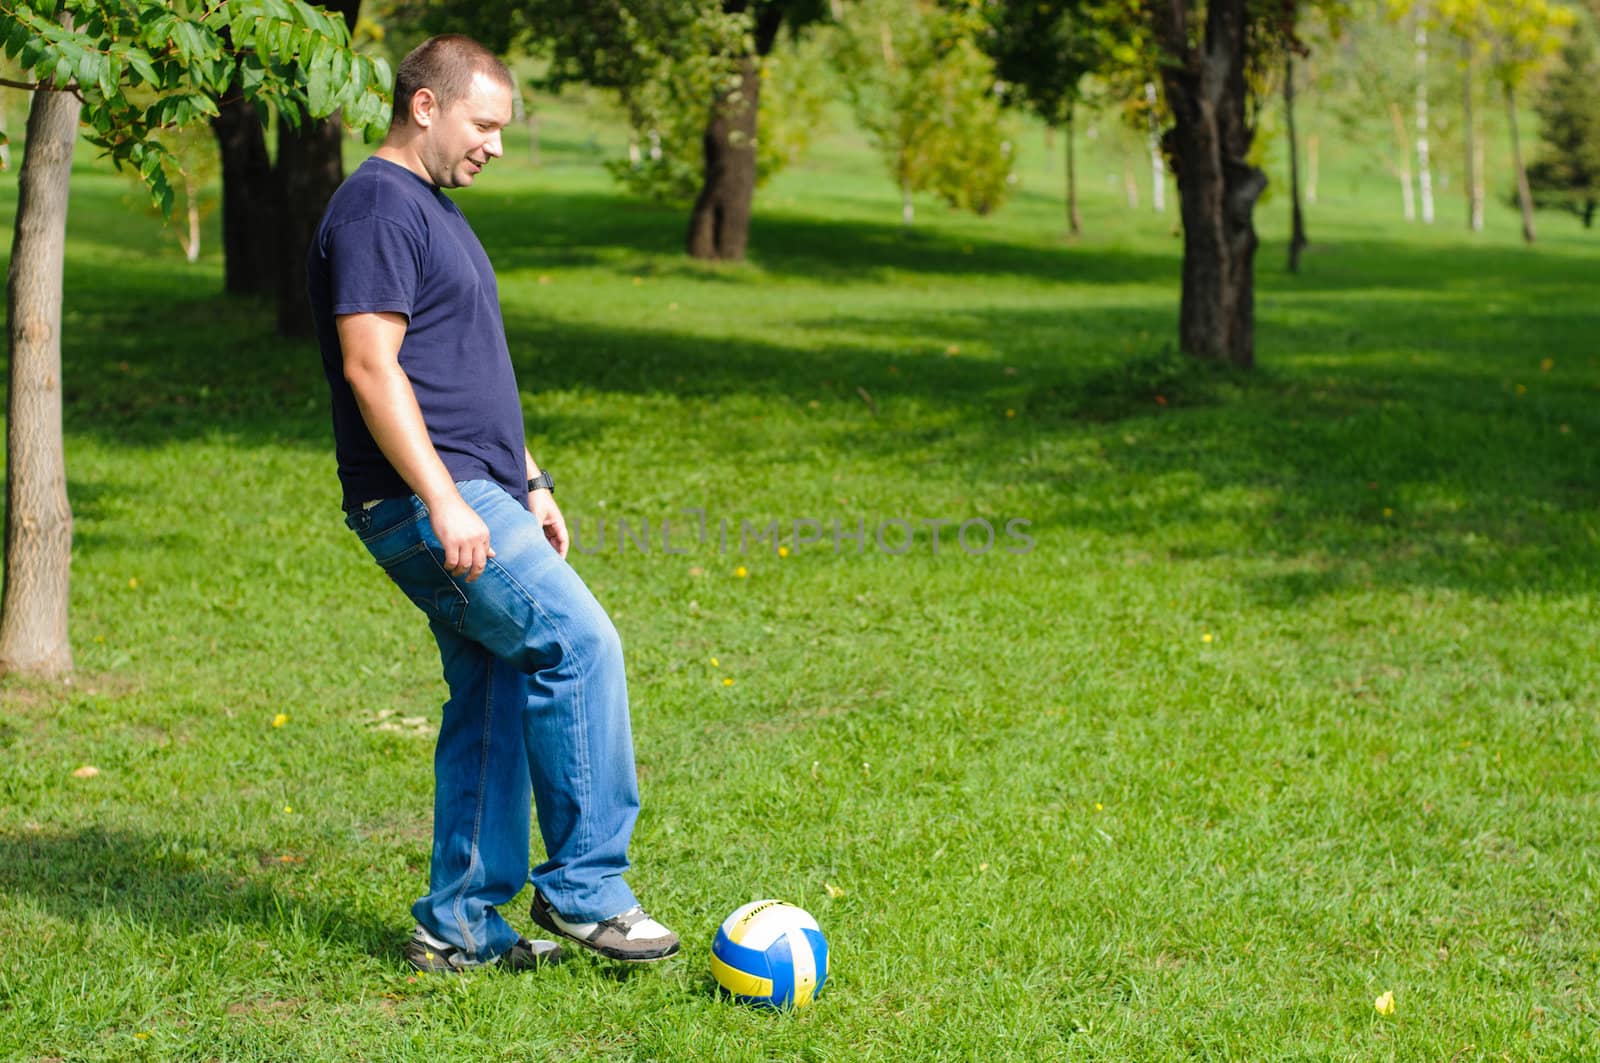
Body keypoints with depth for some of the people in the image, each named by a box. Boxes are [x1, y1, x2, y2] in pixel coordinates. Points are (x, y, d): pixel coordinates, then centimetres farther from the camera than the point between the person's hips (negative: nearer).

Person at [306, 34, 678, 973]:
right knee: (581, 646, -15)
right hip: (429, 503, -10)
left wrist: (530, 483, 24)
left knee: (493, 701, 9)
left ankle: (461, 925, 15)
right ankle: (583, 887, -8)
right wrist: (444, 503, -24)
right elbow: (371, 367, -20)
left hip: (476, 494, 10)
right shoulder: (377, 207, -11)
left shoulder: (434, 208, 22)